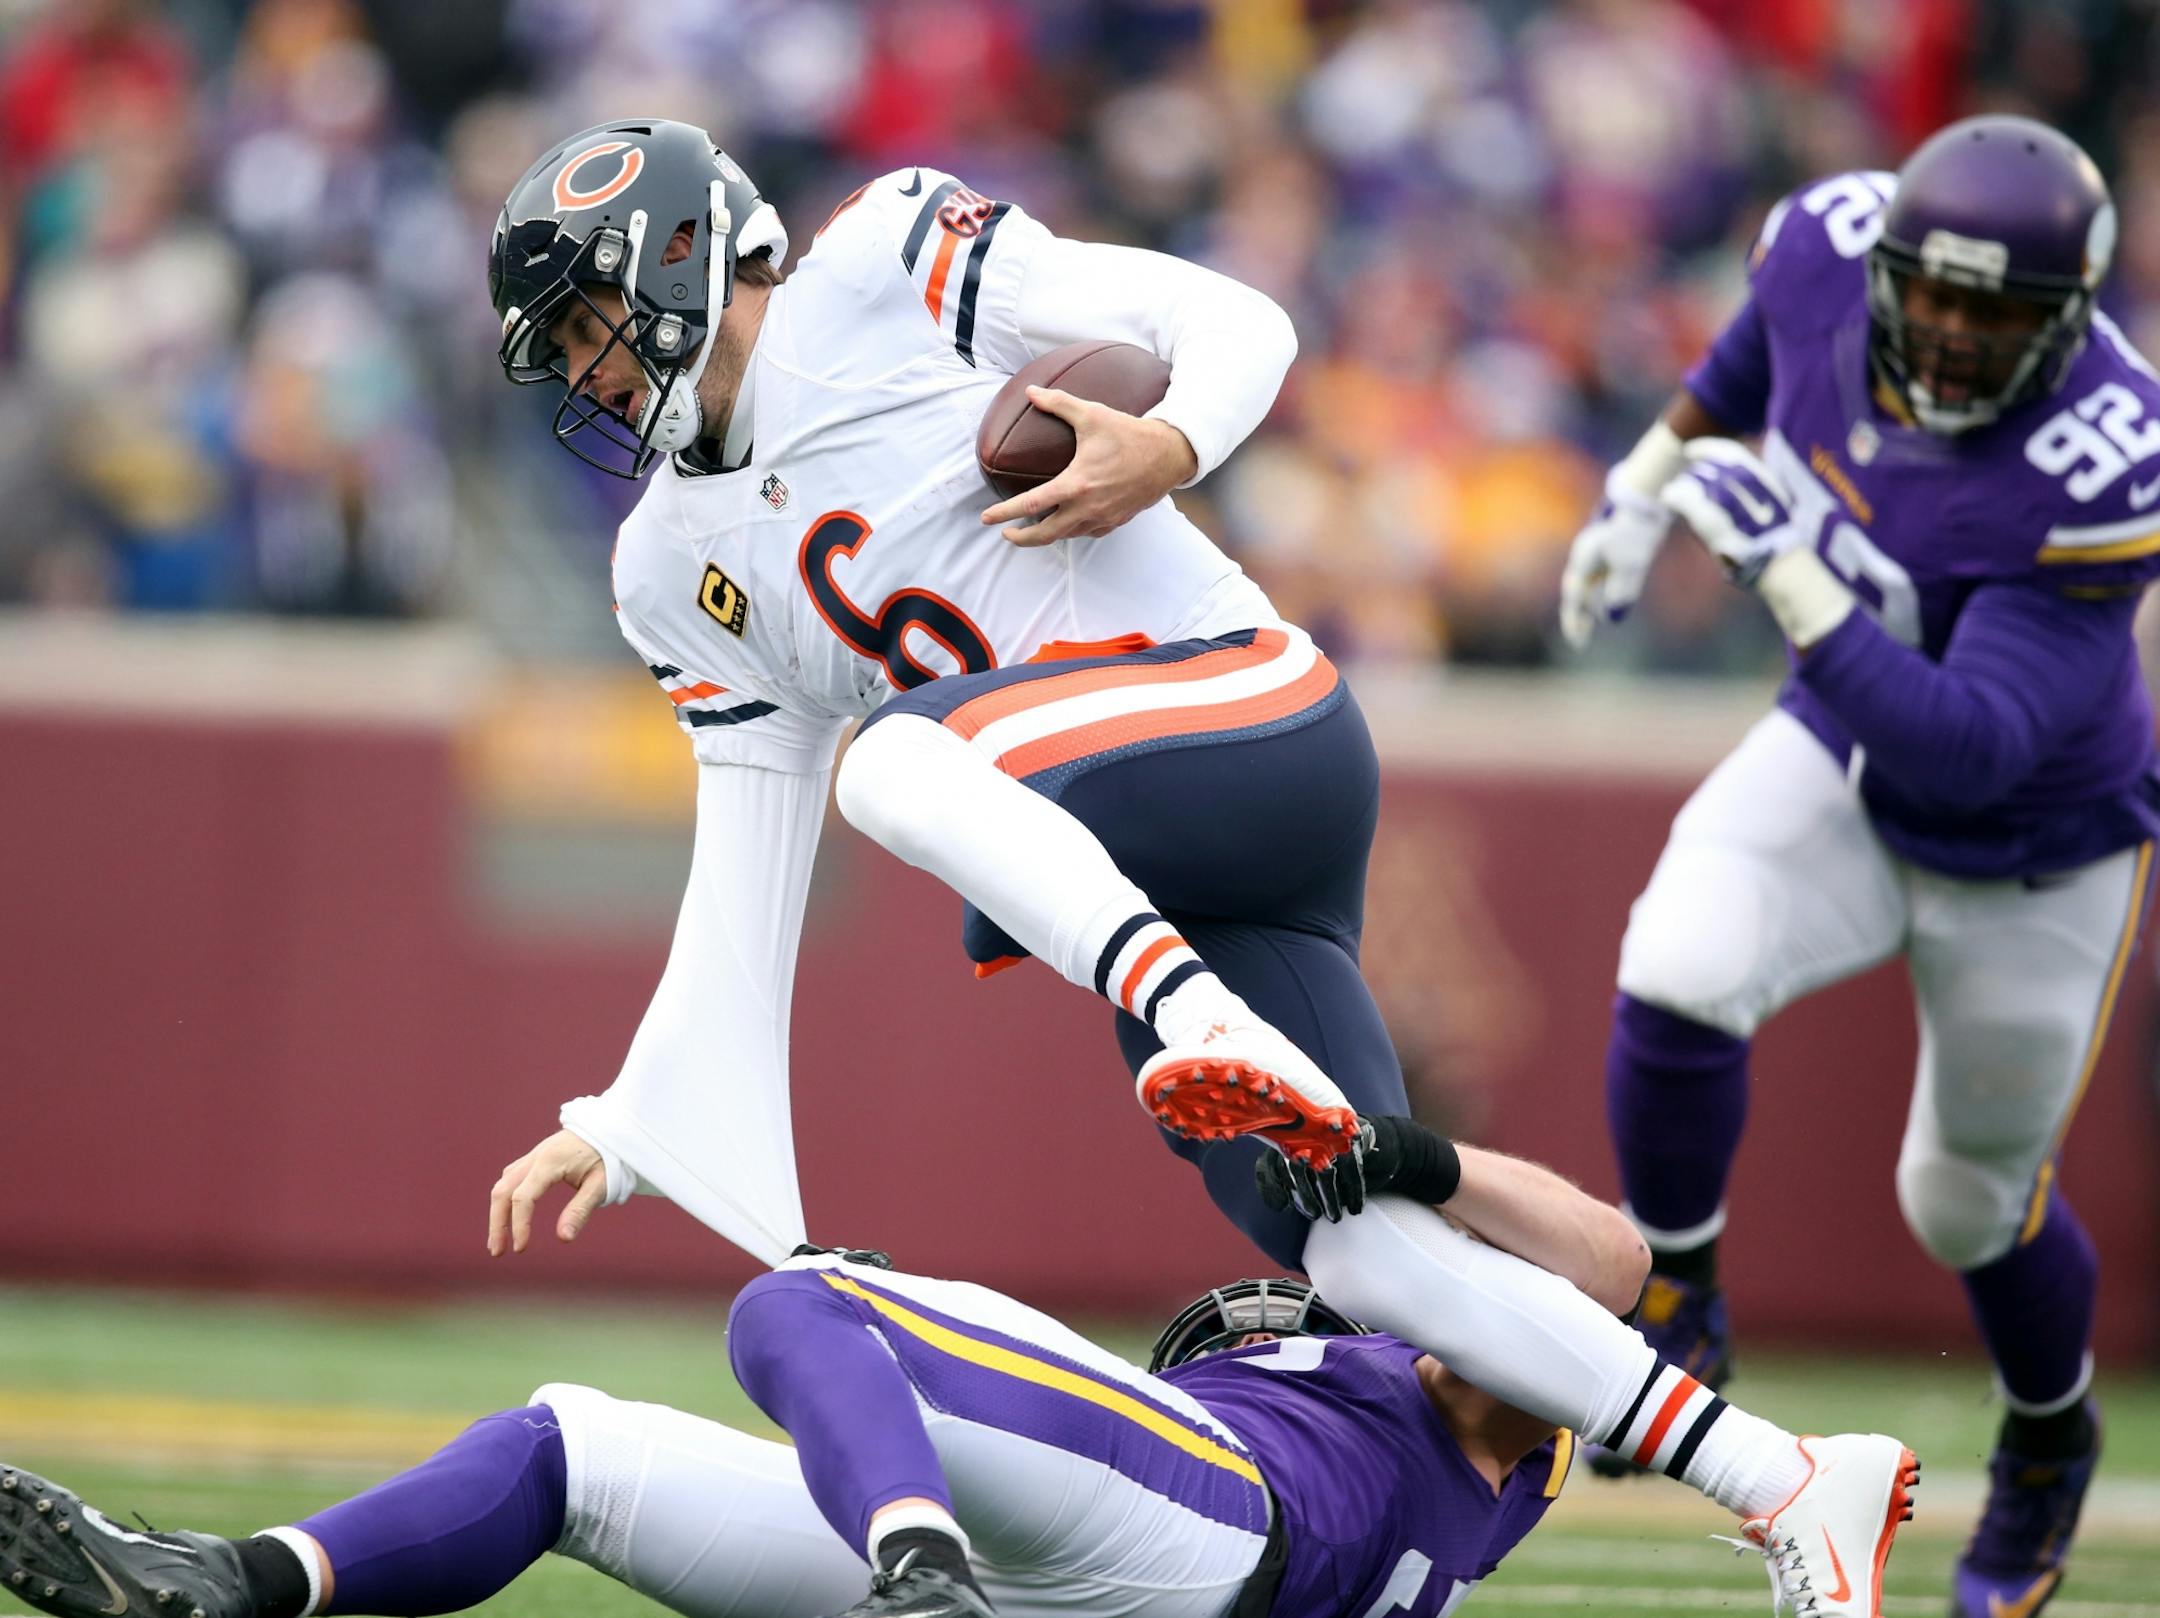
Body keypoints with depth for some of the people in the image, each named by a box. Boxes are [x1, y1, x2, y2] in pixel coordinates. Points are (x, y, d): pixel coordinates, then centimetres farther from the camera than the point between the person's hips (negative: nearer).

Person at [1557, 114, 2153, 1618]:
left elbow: (1969, 750, -41)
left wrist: (1790, 576, -48)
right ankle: (1674, 1299, 1)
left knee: (1972, 1200, 15)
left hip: (2035, 858, -4)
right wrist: (1652, 477, 12)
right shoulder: (1836, 240, -23)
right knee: (1681, 977, -26)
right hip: (1844, 772, 4)